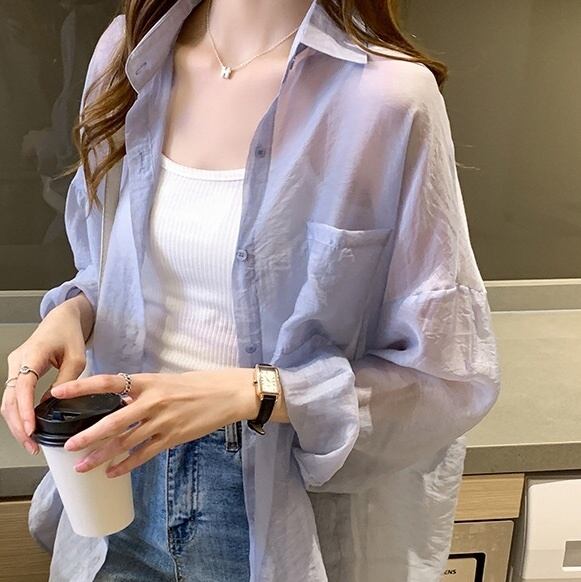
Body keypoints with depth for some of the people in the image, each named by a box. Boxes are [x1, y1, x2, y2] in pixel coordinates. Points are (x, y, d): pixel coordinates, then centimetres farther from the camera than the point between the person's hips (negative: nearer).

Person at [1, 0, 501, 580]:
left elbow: (449, 374, -15)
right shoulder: (130, 49, -3)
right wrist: (73, 314, -10)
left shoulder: (390, 94, -19)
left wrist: (252, 393, -26)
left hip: (287, 514, -4)